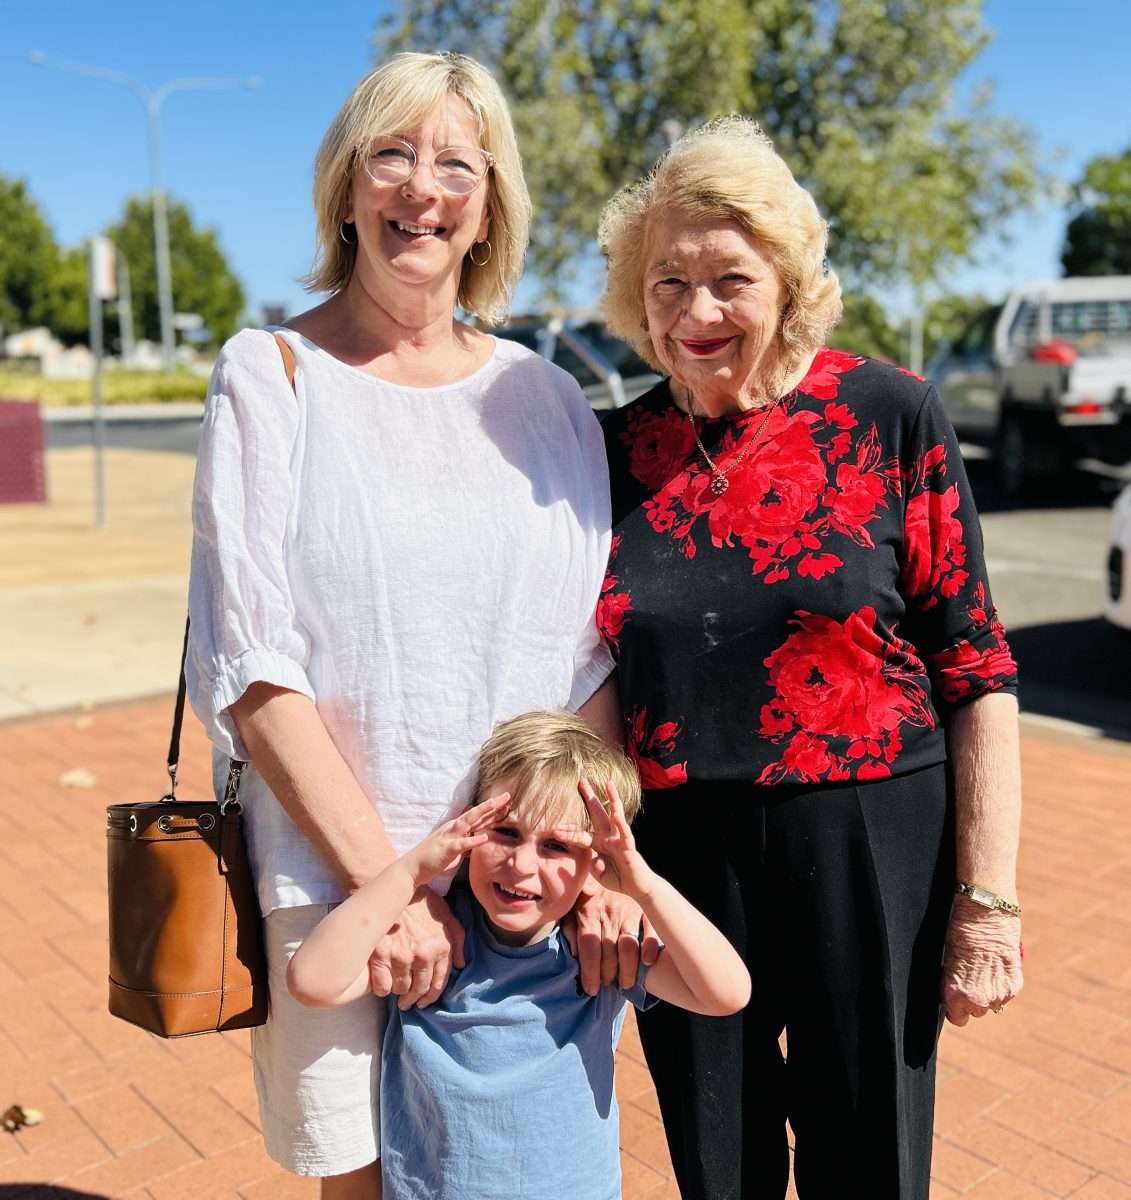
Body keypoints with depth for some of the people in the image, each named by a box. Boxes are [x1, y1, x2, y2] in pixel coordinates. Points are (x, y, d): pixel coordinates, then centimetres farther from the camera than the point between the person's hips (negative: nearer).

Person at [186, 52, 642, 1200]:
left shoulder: (545, 396, 6)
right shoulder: (269, 376, -2)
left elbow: (601, 654, 4)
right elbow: (252, 667, -9)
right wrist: (384, 880, -13)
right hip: (333, 877, -2)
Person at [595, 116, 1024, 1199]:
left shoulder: (888, 416, -6)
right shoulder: (616, 451, 2)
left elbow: (976, 672, -6)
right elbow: (596, 681, 8)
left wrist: (987, 900, -8)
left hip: (868, 862, -2)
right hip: (679, 863, 3)